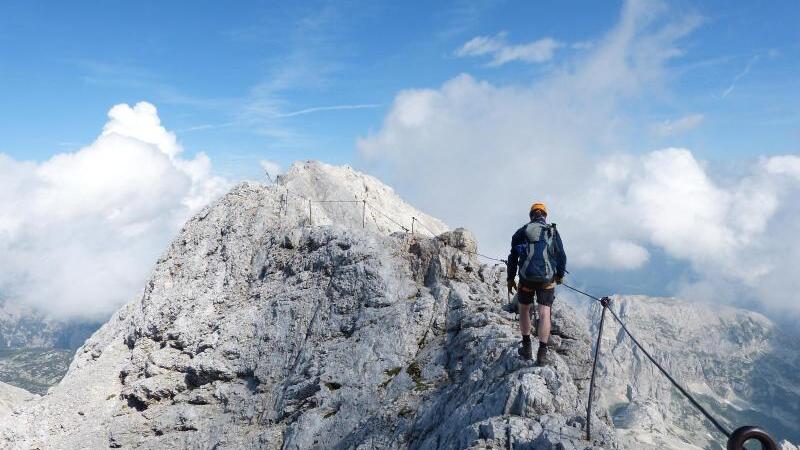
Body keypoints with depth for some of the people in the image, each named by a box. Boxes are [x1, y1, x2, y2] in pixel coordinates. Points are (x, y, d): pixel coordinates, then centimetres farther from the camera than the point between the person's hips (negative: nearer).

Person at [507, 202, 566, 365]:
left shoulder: (521, 232, 5)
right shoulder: (553, 232, 6)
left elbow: (513, 257, 7)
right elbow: (562, 257, 9)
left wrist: (510, 279, 15)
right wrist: (560, 275, 25)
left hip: (526, 277, 0)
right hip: (547, 278, 0)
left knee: (524, 309, 19)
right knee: (544, 312, 1)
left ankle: (527, 348, 21)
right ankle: (542, 353, -5)